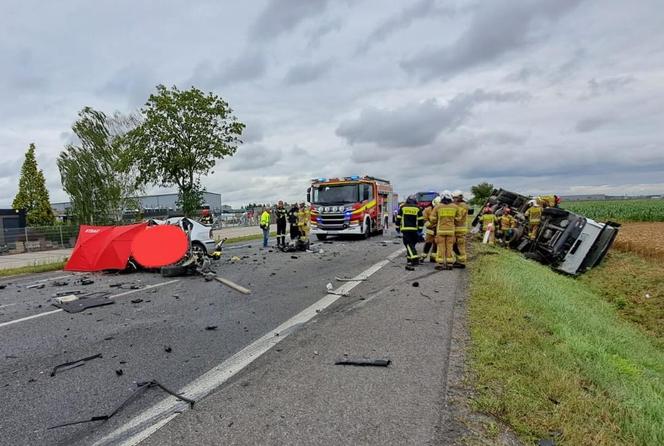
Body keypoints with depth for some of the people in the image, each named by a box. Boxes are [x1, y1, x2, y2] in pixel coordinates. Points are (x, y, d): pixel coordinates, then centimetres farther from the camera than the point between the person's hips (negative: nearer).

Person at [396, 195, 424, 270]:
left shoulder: (402, 208, 4)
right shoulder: (417, 209, 5)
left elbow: (398, 218, 4)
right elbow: (420, 220, 3)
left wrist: (398, 227, 12)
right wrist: (420, 229, 9)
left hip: (405, 229, -2)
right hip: (414, 229, 2)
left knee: (409, 244, -5)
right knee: (411, 244, 15)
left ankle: (415, 258, -21)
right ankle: (409, 260, 21)